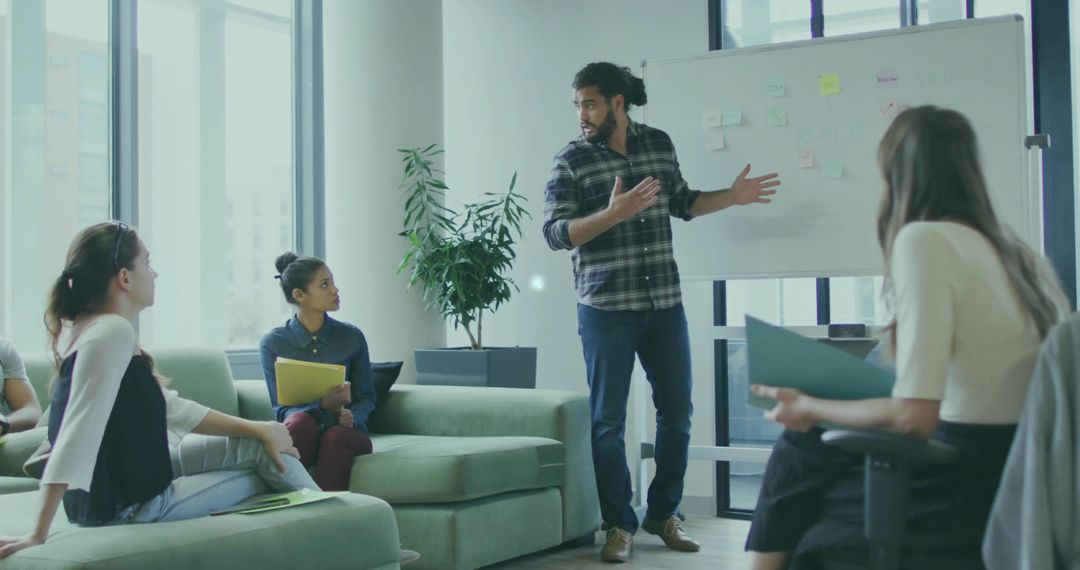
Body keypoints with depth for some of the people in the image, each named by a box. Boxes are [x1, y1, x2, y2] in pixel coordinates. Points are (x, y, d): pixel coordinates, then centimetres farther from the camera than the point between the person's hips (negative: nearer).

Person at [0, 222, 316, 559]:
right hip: (126, 506, -9)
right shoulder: (113, 332, -24)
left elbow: (172, 408, 11)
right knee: (263, 477, 9)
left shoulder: (90, 326, 7)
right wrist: (39, 535, -35)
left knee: (258, 445, 16)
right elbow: (79, 433, -32)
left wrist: (257, 429, 9)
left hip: (130, 481, 9)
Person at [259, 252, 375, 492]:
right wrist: (322, 406, -25)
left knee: (335, 436, -34)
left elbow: (366, 398, 6)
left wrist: (352, 416, -18)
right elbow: (281, 408, -6)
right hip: (300, 436, -1)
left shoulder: (352, 337, 1)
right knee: (300, 421, -34)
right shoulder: (272, 343, -3)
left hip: (345, 435, 1)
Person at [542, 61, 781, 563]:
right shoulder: (571, 161, -6)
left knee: (677, 412, 10)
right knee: (608, 419, 1)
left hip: (665, 305, 4)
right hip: (607, 310, -4)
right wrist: (614, 212, -27)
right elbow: (555, 233, -14)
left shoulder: (659, 144, 6)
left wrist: (732, 197, 10)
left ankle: (663, 513, 27)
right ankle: (619, 525, 15)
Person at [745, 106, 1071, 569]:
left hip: (970, 488, -7)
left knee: (798, 453, 12)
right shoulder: (1016, 250, 7)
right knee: (803, 450, 18)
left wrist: (810, 409, -4)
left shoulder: (923, 240, -15)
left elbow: (913, 416, -21)